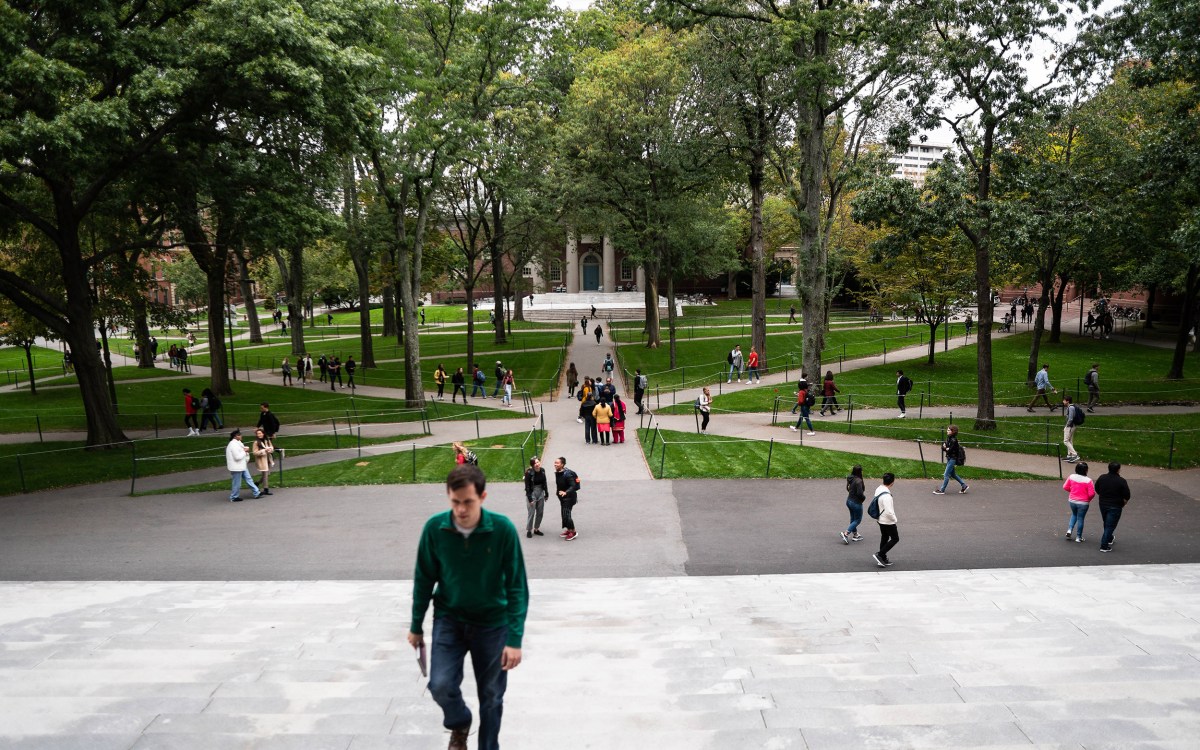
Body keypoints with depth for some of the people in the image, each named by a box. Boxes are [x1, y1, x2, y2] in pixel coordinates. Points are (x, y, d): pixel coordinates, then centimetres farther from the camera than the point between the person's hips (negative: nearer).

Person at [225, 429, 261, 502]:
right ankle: (234, 497, 13)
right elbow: (237, 457, -24)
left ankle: (256, 493, 14)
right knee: (237, 483, 0)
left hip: (242, 466, 10)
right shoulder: (233, 445, -19)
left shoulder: (238, 443, 13)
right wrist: (244, 451, -13)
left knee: (248, 479, 11)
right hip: (236, 467, -10)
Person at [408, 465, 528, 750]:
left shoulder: (503, 529, -21)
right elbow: (424, 579, -1)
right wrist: (416, 626, 6)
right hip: (448, 619, 1)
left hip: (492, 623, -1)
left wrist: (515, 639, -17)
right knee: (441, 685, -13)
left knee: (491, 697, 9)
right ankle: (459, 725, 21)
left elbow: (516, 586, -14)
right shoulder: (435, 528, -15)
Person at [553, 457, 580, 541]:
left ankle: (573, 532, 4)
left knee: (566, 514, -10)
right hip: (562, 497, 9)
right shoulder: (557, 473, 2)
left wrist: (566, 492, -43)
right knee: (564, 514, 15)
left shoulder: (567, 474, -24)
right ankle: (569, 530, 30)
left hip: (569, 497, -9)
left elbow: (573, 486, -30)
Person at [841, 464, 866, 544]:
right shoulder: (858, 481, -26)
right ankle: (846, 533, -2)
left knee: (853, 519, 21)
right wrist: (864, 497, -8)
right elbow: (860, 493, -30)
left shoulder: (850, 479, -1)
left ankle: (855, 535, 34)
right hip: (856, 503, -8)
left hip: (849, 501, 8)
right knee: (858, 520, 9)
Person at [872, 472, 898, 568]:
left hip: (880, 519, 8)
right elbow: (889, 512, -31)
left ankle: (883, 559, 28)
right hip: (888, 521, -8)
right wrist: (895, 520, -12)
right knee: (895, 539, 9)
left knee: (884, 538, 20)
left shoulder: (878, 489, -4)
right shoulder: (886, 495, -32)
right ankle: (880, 554, 5)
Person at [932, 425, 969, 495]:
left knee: (946, 475, -4)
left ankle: (942, 490, 2)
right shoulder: (948, 438, 7)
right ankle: (964, 485, 29)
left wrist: (945, 448, -5)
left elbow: (950, 450, -23)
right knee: (952, 474, 19)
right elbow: (943, 447, 8)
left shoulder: (954, 440, -19)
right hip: (949, 458, 9)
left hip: (952, 459, -9)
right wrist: (945, 447, -14)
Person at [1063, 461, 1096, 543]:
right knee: (1080, 518, 10)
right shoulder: (1088, 481, -20)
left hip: (1072, 501, 4)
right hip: (1083, 503, -4)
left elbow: (1065, 487, 1)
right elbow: (1092, 493, -17)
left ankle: (1069, 530, 10)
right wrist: (1089, 499, 4)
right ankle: (1078, 537, 20)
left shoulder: (1071, 477, -9)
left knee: (1074, 515, 28)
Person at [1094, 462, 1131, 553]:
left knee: (1106, 524, 25)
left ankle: (1109, 539, 45)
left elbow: (1097, 491, 10)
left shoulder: (1102, 478, -1)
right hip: (1115, 507, -5)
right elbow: (1126, 497, -13)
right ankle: (1104, 546, -2)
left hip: (1103, 505, 5)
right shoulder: (1121, 481, -16)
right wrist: (1123, 503, 6)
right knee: (1110, 526, 0)